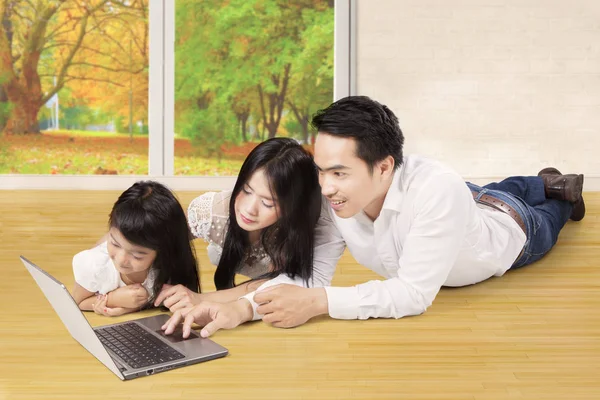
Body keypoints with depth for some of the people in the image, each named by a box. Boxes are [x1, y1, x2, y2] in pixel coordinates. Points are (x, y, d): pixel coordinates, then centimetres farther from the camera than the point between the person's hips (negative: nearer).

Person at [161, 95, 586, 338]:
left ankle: (562, 192, 66)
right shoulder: (333, 198, -39)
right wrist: (243, 308, -51)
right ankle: (544, 181, 70)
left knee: (528, 216, 34)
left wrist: (318, 303, -57)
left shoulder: (436, 191, -53)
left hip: (503, 222, -4)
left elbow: (413, 294, -49)